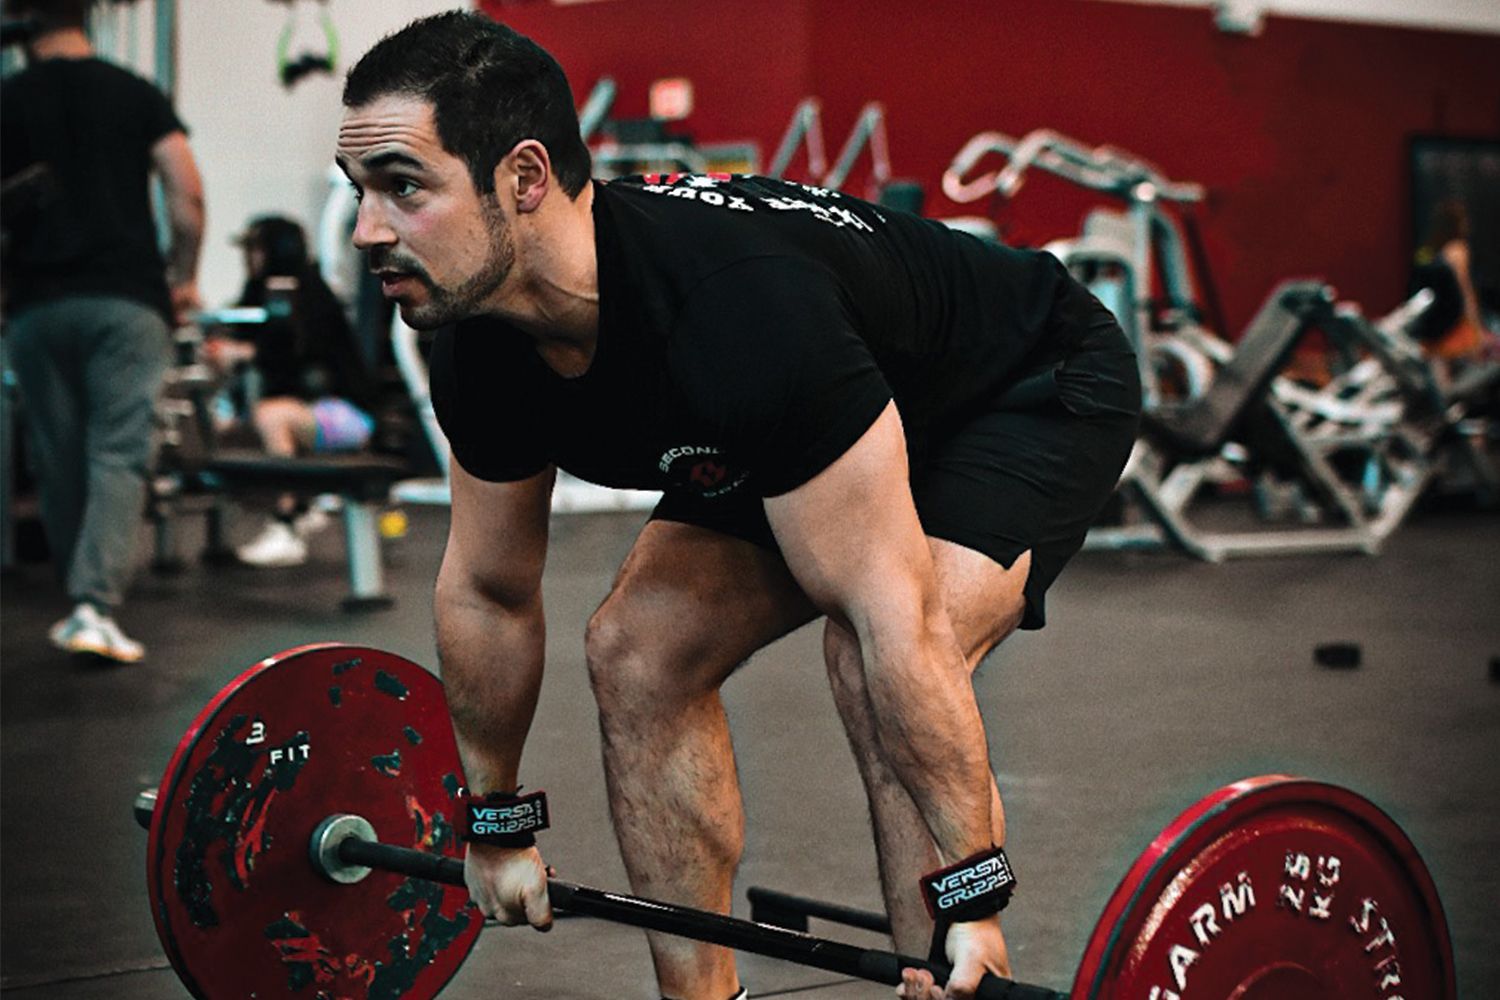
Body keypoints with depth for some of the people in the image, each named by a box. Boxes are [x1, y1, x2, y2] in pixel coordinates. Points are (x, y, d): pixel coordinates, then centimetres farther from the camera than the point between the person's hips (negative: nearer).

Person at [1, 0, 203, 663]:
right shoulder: (136, 95, 5)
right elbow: (186, 192, -3)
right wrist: (184, 277, 9)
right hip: (127, 299, -1)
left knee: (58, 461, 11)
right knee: (119, 454, -4)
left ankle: (82, 605, 18)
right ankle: (96, 604, -18)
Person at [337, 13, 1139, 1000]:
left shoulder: (739, 318, -43)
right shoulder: (484, 353, -18)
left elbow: (893, 619, -40)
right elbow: (486, 591, 0)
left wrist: (973, 898, -35)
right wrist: (496, 822, 10)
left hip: (1038, 390, -8)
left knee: (873, 665, -30)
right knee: (638, 650, -2)